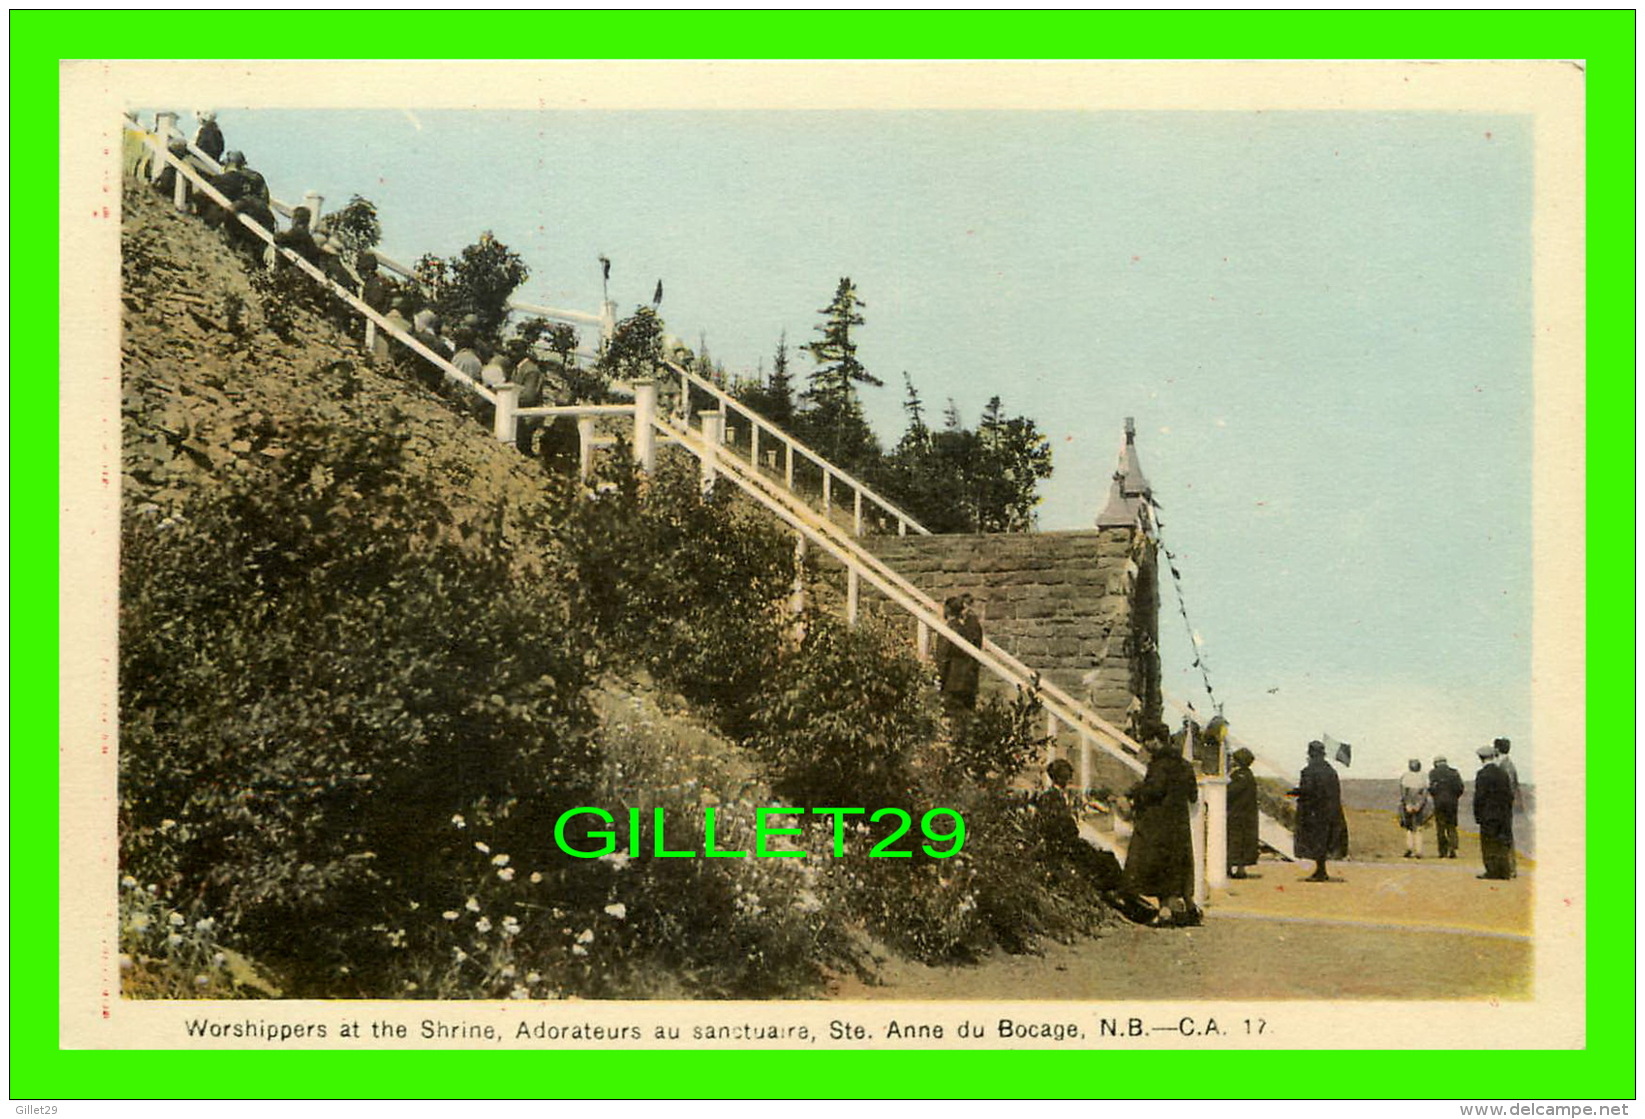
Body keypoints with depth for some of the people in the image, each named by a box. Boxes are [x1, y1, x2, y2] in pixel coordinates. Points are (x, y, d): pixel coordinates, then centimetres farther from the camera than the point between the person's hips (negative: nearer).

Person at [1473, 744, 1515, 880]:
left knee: (1489, 844, -1)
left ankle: (1492, 871, -2)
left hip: (1489, 815, -6)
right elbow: (1510, 795, 12)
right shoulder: (1503, 774, 9)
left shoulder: (1483, 775, -12)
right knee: (1502, 844, 11)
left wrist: (1477, 816, -6)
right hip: (1504, 815, 6)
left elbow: (1479, 797, -13)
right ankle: (1504, 872, 12)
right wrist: (1508, 812, 17)